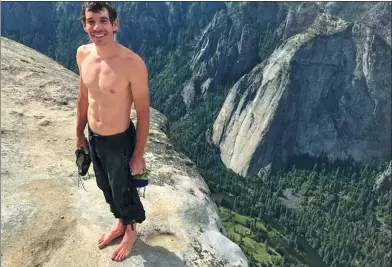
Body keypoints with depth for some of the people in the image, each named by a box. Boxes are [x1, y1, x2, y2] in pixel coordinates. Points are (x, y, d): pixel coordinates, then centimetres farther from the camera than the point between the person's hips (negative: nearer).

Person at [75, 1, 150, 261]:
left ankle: (131, 231, 47)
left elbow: (143, 114, -18)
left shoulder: (133, 63, -26)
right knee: (106, 187, 26)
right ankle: (120, 223, 55)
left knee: (123, 191, 16)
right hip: (93, 138, 6)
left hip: (119, 142, -6)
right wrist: (79, 132, 15)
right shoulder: (82, 54, -6)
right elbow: (84, 95, 8)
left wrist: (138, 155, -13)